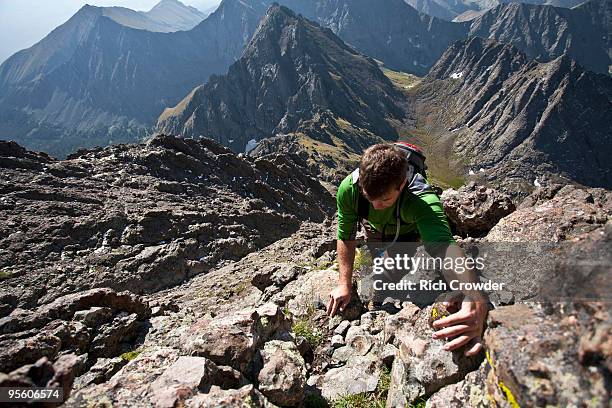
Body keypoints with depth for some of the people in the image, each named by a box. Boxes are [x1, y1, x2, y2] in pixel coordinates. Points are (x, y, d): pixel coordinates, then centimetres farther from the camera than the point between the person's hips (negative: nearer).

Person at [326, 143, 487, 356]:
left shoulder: (423, 200, -48)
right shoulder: (349, 188, -40)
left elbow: (445, 245, -64)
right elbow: (346, 238, -25)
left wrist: (475, 298, -81)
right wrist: (344, 284, -25)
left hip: (407, 231, -2)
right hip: (374, 228, 2)